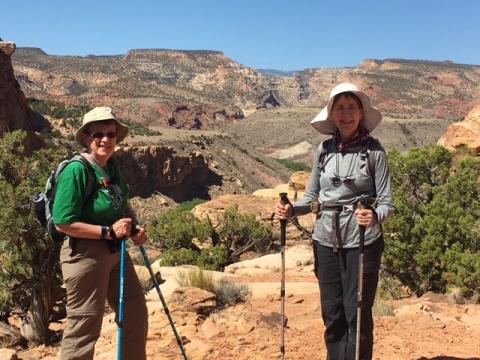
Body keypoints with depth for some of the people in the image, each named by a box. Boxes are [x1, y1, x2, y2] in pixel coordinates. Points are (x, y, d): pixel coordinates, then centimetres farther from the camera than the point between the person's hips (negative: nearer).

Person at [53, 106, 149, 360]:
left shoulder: (112, 168, 8)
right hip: (86, 254, -8)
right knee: (84, 328, 1)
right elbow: (63, 223, -22)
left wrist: (133, 231, 2)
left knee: (136, 316, 16)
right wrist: (109, 231, -22)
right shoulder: (77, 170, -17)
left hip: (116, 252, 9)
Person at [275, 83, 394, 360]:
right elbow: (312, 196, 11)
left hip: (361, 242, -4)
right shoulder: (323, 150, 4)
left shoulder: (374, 151, -6)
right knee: (332, 313, 13)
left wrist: (374, 217, -29)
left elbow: (387, 203, -8)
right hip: (326, 240, 4)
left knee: (357, 314, 1)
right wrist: (291, 210, -8)